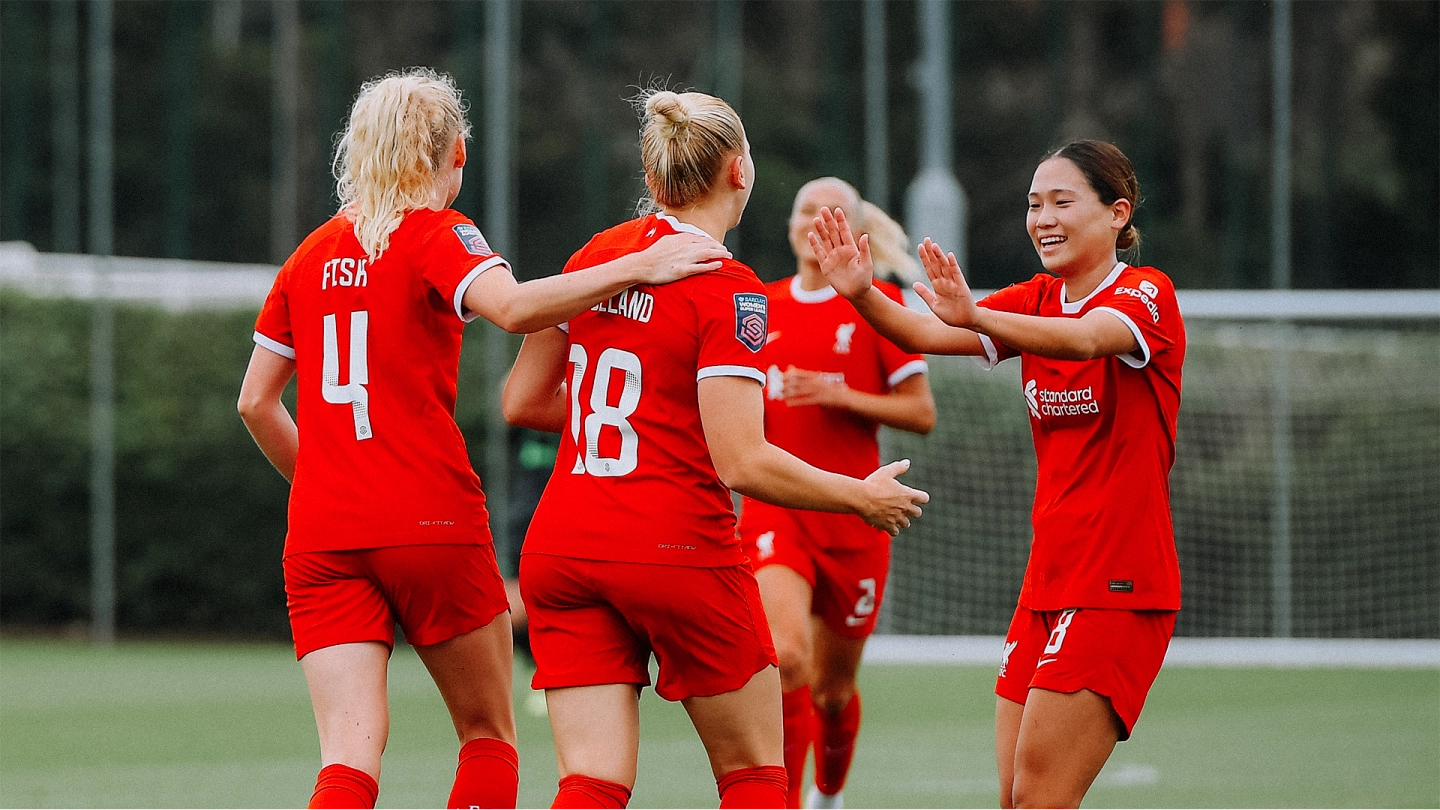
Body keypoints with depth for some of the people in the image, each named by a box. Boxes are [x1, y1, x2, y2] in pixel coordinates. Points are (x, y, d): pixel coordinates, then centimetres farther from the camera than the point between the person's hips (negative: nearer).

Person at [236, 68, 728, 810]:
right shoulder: (434, 234, -2)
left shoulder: (311, 255, 14)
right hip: (431, 523, -4)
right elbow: (511, 306, -24)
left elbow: (255, 402, 17)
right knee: (488, 734, 13)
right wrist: (635, 268, -25)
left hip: (320, 536, 4)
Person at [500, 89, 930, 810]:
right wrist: (862, 498, -3)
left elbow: (521, 400, 14)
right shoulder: (727, 291, -12)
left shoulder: (593, 257, 7)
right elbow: (742, 463, -18)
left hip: (561, 549, 5)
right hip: (678, 551, -5)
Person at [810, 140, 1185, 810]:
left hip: (1117, 589, -7)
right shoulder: (1038, 301, 12)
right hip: (1046, 587, 7)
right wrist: (862, 295, -23)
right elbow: (929, 335, -3)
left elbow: (1085, 338, -32)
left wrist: (975, 316, -48)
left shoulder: (1146, 294, -9)